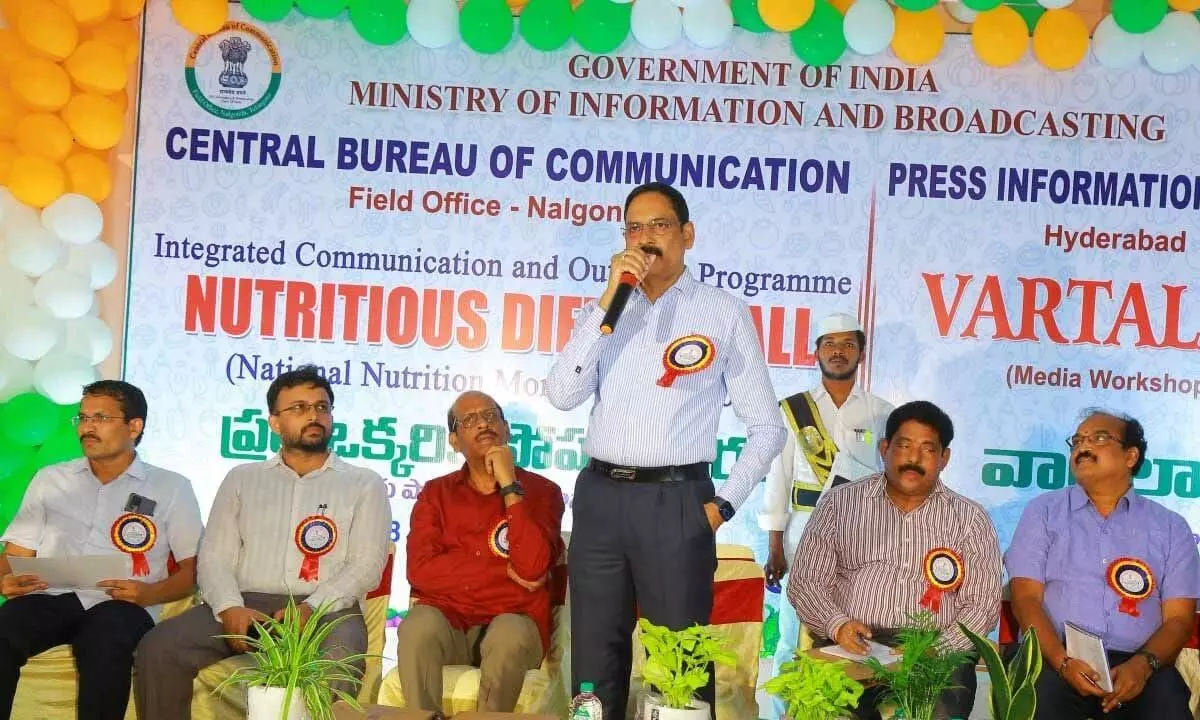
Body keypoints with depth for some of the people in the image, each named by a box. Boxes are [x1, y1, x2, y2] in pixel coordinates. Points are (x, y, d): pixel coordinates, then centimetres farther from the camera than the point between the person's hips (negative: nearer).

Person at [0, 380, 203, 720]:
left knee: (106, 641, -39)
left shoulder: (171, 487, 14)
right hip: (50, 598, 2)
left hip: (121, 606, -2)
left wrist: (150, 593, -11)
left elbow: (193, 568, 9)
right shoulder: (50, 480, 22)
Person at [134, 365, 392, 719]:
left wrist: (311, 608, -16)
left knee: (338, 660, -38)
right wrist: (230, 607, -11)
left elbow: (367, 565, 1)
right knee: (158, 648, -23)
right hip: (246, 605, 3)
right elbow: (214, 556, 11)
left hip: (326, 609, -2)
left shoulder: (365, 484, 13)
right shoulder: (242, 479, 20)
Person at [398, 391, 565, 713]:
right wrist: (503, 571, -7)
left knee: (510, 635, -36)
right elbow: (421, 570, -3)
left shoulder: (540, 491, 6)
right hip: (446, 616, 1)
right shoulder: (436, 493, 13)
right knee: (419, 626, -32)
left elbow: (531, 569, -12)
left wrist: (510, 487, -10)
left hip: (512, 619, -1)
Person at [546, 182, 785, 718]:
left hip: (675, 501, -3)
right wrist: (608, 302, -8)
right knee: (595, 660, 11)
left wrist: (726, 503, -4)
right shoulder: (607, 309, 12)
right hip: (599, 496, 4)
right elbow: (562, 395, -3)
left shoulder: (724, 313, 3)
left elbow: (766, 427, 5)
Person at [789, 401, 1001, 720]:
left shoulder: (970, 518, 11)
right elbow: (805, 583, 8)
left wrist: (938, 650, -12)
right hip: (851, 649, 0)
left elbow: (982, 604, 5)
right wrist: (837, 624, -12)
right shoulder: (839, 503, 10)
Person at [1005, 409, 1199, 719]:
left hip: (1135, 663, 1)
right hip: (1054, 657, -1)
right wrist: (1063, 661, -15)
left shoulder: (1170, 528, 14)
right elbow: (1026, 597, 2)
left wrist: (1143, 665, -13)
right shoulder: (1043, 511, 12)